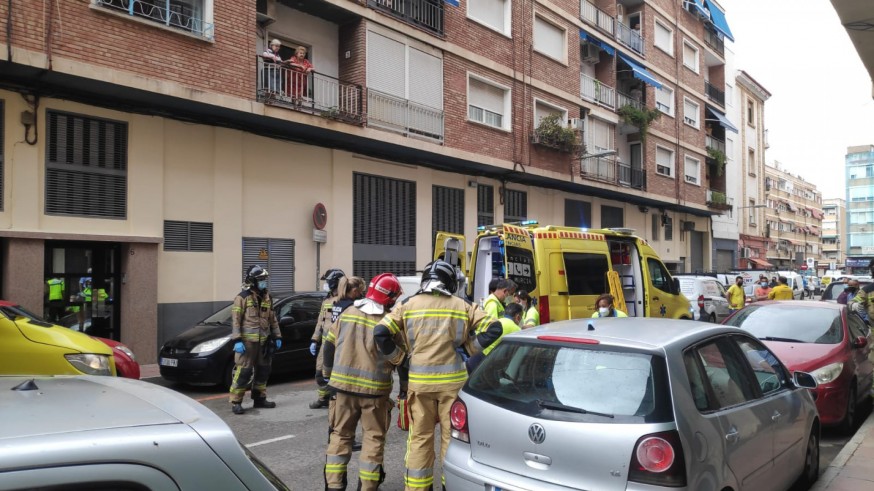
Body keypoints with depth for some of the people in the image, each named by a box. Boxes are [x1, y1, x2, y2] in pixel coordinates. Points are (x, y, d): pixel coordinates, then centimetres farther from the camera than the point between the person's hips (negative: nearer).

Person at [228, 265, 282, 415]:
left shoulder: (267, 298, 11)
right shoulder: (243, 297, -9)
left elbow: (273, 319, 17)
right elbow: (235, 320, -12)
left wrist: (277, 337, 13)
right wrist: (237, 340, -18)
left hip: (264, 341, 7)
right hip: (247, 341, -7)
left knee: (263, 371, 13)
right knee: (243, 372, -6)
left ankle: (259, 398, 26)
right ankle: (235, 402, 3)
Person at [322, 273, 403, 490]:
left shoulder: (348, 312, 2)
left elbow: (329, 346, 8)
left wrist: (330, 374, 19)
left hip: (343, 384, 4)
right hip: (374, 388, -4)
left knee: (340, 434, 16)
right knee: (374, 437, 10)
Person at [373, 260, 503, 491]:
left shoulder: (408, 305, 2)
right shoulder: (462, 306, 2)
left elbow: (380, 333, -6)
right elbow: (493, 329, -4)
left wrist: (400, 359, 5)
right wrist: (470, 349, 4)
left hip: (419, 381, 1)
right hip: (453, 380, -1)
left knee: (420, 438, 11)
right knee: (452, 436, 10)